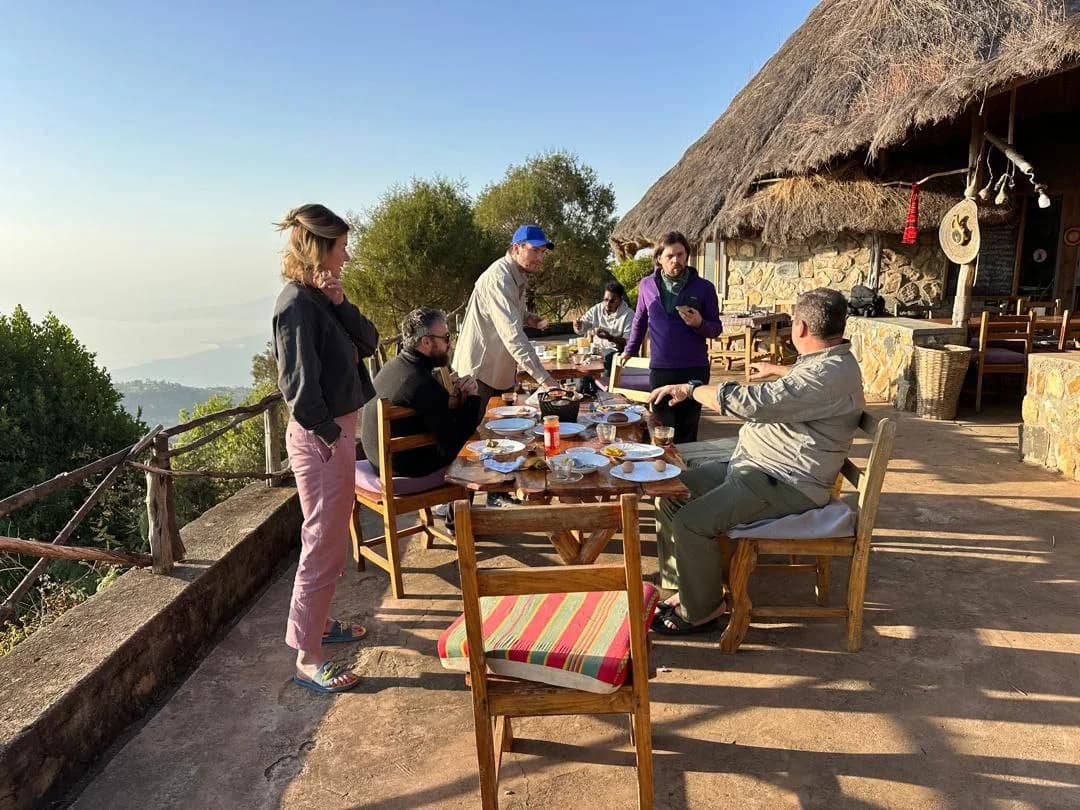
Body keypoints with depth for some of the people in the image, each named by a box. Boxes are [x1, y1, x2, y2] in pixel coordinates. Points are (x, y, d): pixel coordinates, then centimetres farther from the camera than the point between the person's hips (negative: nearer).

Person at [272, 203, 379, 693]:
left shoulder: (320, 298, 9)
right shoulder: (297, 304, -19)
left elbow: (368, 342, 4)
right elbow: (300, 385, -23)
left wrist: (339, 302, -9)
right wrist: (329, 433, -16)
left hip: (337, 431, 10)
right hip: (321, 439, -10)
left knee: (330, 540, 21)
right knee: (323, 545, -1)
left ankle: (318, 622, 39)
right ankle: (308, 660, 12)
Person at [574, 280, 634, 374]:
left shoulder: (629, 314, -6)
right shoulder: (597, 309, 8)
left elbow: (628, 342, -14)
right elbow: (581, 328, 9)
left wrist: (610, 337, -30)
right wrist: (578, 325, -16)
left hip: (616, 351, -4)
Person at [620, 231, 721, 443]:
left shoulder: (704, 287, 1)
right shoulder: (647, 285, 6)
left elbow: (716, 328, 6)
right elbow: (640, 320, 21)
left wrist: (700, 324, -15)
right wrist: (630, 351, 26)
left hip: (695, 370, -1)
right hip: (660, 370, 1)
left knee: (688, 433, 4)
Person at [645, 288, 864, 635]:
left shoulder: (831, 374, -24)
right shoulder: (828, 360, 11)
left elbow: (751, 402, -30)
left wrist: (690, 389, -17)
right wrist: (775, 370, 55)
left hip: (786, 483, -11)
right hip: (753, 464, 11)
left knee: (691, 522, -24)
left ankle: (702, 609, 0)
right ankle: (684, 588, 12)